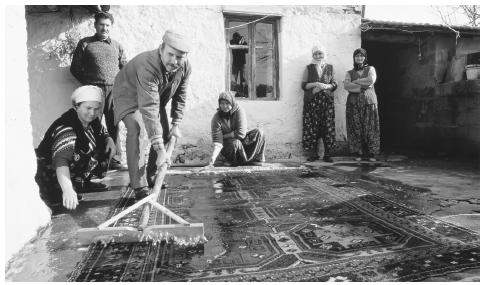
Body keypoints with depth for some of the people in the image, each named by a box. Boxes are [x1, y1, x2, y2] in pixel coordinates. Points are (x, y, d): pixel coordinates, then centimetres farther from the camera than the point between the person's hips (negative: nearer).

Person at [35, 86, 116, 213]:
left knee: (104, 148, -5)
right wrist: (67, 190, -64)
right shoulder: (66, 129, -33)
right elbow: (61, 160, -48)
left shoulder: (92, 121, -8)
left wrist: (109, 141, -15)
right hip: (51, 173, -7)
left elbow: (104, 134, 12)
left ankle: (83, 183, 11)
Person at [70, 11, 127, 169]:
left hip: (114, 90, 2)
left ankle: (115, 159, 5)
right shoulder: (85, 43, 11)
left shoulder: (117, 46, 18)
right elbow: (75, 68, 10)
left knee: (114, 126, 0)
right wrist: (87, 82, 2)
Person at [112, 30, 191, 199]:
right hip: (130, 95, -6)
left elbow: (180, 96, -5)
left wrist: (176, 125, -10)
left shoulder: (185, 68, -21)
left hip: (156, 97, 7)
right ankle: (139, 186, -23)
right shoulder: (148, 67, -42)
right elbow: (149, 109, -48)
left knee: (165, 133, 4)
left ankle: (152, 177, 22)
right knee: (135, 130, -28)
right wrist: (160, 149, -50)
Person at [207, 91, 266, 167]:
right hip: (227, 146, -2)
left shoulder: (239, 111, -17)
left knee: (258, 133, -20)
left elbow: (241, 133, -23)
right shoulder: (216, 118, -19)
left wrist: (224, 136, -17)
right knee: (235, 143, -36)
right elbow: (217, 142, -25)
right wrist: (212, 160, -38)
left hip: (241, 139, 2)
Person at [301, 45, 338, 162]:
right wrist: (316, 84, -12)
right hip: (312, 101, -1)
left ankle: (327, 154, 2)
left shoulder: (329, 68, 14)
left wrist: (326, 86, -11)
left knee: (328, 127, -4)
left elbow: (334, 84, 9)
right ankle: (312, 154, 0)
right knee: (311, 127, -6)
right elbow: (304, 85, 2)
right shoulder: (309, 68, 10)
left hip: (327, 101, 1)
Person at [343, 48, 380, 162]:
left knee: (369, 128, -4)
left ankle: (370, 153, 2)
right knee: (356, 128, -4)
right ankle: (357, 153, 3)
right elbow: (346, 86, -5)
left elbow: (372, 80, -7)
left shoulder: (370, 69, 15)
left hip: (369, 102, 0)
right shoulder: (349, 73, 14)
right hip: (354, 102, 0)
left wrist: (356, 81, -2)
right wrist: (364, 85, -9)